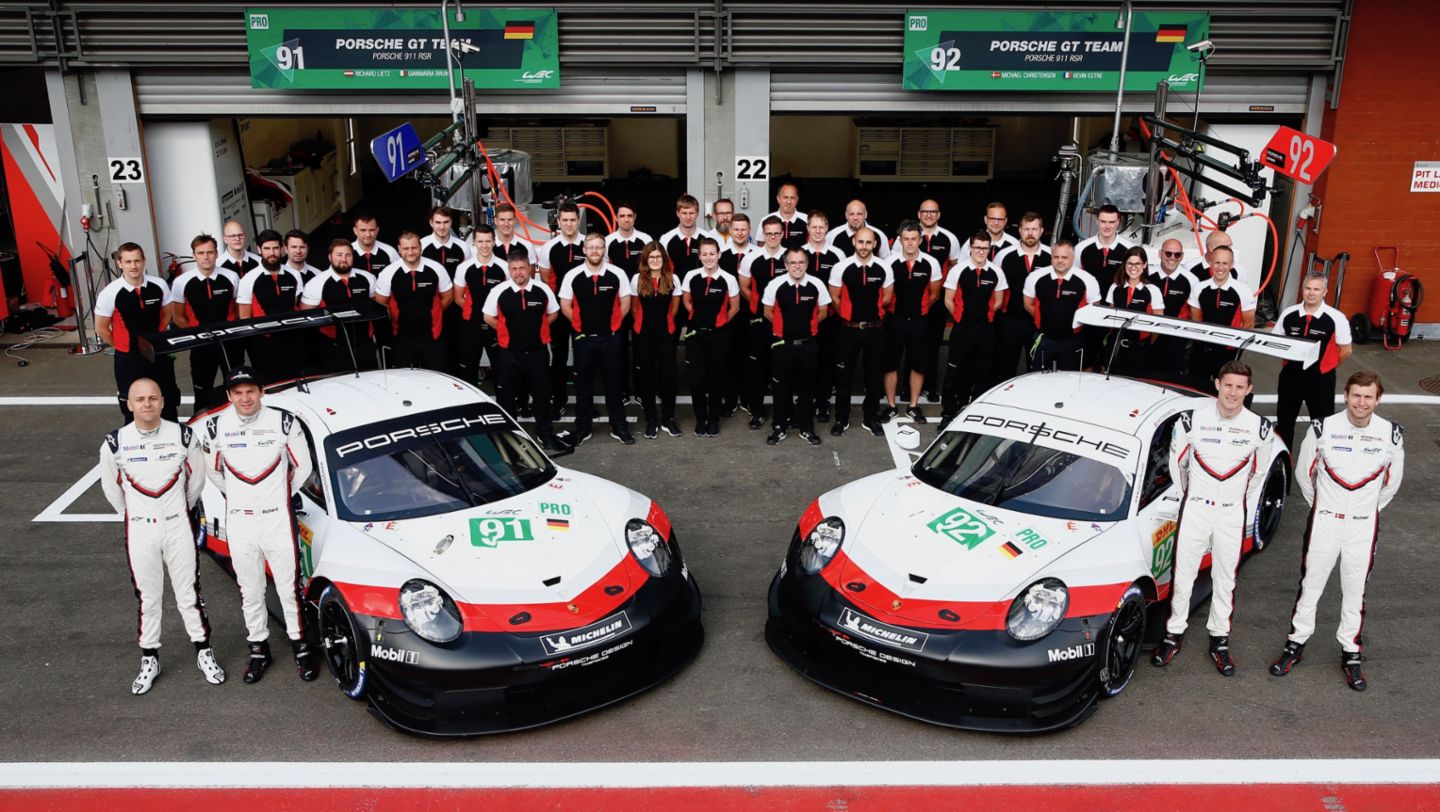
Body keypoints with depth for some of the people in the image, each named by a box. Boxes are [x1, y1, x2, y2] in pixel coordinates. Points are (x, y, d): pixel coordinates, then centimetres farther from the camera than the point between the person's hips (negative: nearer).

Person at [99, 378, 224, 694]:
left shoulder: (183, 436, -6)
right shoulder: (115, 443, -7)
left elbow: (196, 477, 8)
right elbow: (111, 487, 9)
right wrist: (133, 514, 15)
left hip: (178, 526, 0)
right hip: (139, 529, 0)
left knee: (189, 592, 6)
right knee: (147, 596, 8)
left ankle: (204, 652, 20)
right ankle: (149, 660, 23)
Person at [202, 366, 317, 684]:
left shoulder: (284, 422, -10)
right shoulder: (217, 427, -3)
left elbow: (302, 466, 2)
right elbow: (213, 470, 13)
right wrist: (237, 497, 14)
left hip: (278, 519, -2)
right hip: (239, 522, 2)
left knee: (289, 587, 4)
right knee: (250, 591, 13)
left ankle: (300, 645, 19)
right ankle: (259, 648, 28)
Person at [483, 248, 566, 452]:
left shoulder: (543, 290, -6)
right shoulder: (498, 292, -9)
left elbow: (552, 313, 10)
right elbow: (489, 317, 4)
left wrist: (536, 329, 5)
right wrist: (509, 331, 5)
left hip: (538, 351, 1)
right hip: (510, 353, -1)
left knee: (542, 395, 11)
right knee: (507, 397, 10)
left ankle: (546, 435, 27)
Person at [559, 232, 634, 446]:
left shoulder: (617, 274, -5)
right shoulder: (572, 276, -4)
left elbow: (625, 304, 4)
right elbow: (565, 306, 5)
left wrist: (612, 324, 5)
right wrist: (582, 325, 7)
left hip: (610, 337, 0)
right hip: (584, 338, 1)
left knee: (614, 384, 7)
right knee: (583, 385, 9)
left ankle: (619, 427, 18)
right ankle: (582, 428, 20)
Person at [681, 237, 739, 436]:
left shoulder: (728, 280, -9)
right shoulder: (691, 277, -5)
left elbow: (734, 308, 4)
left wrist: (719, 322, 10)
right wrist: (699, 319, 10)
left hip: (718, 335, -1)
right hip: (695, 333, 1)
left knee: (716, 378, 10)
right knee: (697, 379, 1)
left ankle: (713, 420, 25)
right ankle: (700, 419, 19)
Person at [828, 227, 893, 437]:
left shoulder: (883, 268, -5)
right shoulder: (841, 268, -9)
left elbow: (886, 297, 8)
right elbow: (835, 298, 2)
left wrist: (869, 310, 10)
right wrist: (848, 314, 10)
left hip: (875, 329, 1)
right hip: (849, 329, -1)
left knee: (875, 375, 11)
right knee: (843, 375, 5)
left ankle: (871, 418, 26)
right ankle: (841, 419, 19)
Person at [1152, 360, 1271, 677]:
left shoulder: (1259, 427, -4)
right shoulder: (1192, 420, -9)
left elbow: (1258, 473, 9)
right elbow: (1177, 463, 5)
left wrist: (1246, 512, 12)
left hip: (1233, 514, 1)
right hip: (1195, 508, -1)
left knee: (1225, 579, 9)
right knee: (1183, 574, 4)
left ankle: (1220, 639, 23)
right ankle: (1174, 633, 19)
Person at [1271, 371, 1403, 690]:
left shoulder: (1391, 434, -5)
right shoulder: (1323, 428, -10)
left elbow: (1392, 480, 9)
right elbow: (1304, 471, 4)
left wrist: (1369, 509, 11)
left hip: (1364, 525, 1)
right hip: (1324, 520, -1)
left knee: (1355, 590, 10)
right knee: (1310, 583, 8)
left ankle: (1351, 654, 23)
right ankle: (1296, 643, 22)